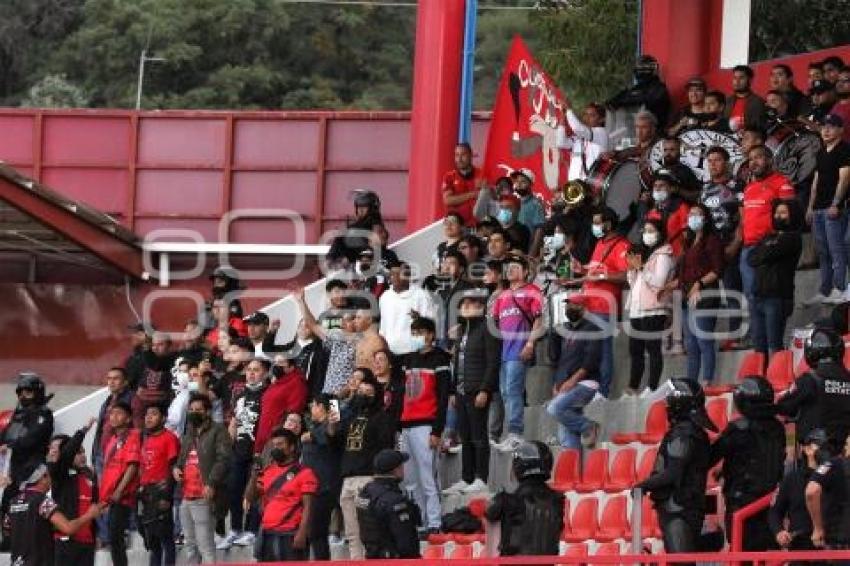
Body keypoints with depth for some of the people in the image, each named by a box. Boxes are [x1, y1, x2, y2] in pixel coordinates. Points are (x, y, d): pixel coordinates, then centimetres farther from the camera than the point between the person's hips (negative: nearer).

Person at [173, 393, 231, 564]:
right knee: (191, 545, 14)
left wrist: (211, 483, -23)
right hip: (186, 498, 9)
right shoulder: (187, 436, 23)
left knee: (205, 546, -13)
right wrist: (176, 468, 10)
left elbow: (223, 460, -13)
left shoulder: (217, 431, -3)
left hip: (204, 498, -9)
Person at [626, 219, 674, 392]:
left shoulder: (663, 255, -3)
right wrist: (632, 268, 5)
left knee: (653, 349, -10)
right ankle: (632, 388, 10)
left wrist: (641, 267, -11)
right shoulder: (642, 252, 21)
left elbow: (658, 281, -15)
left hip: (653, 310, -8)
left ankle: (652, 389, -13)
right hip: (636, 309, 8)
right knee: (635, 350, 8)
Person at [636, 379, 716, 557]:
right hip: (692, 507, 10)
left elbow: (672, 474, -21)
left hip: (677, 509, -10)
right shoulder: (697, 432, 15)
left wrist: (643, 486, -9)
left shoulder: (682, 434, -16)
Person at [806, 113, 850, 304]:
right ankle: (824, 291, 14)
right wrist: (811, 206, 18)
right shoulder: (822, 152, 19)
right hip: (819, 208, 9)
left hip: (834, 208, -9)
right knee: (822, 251, 10)